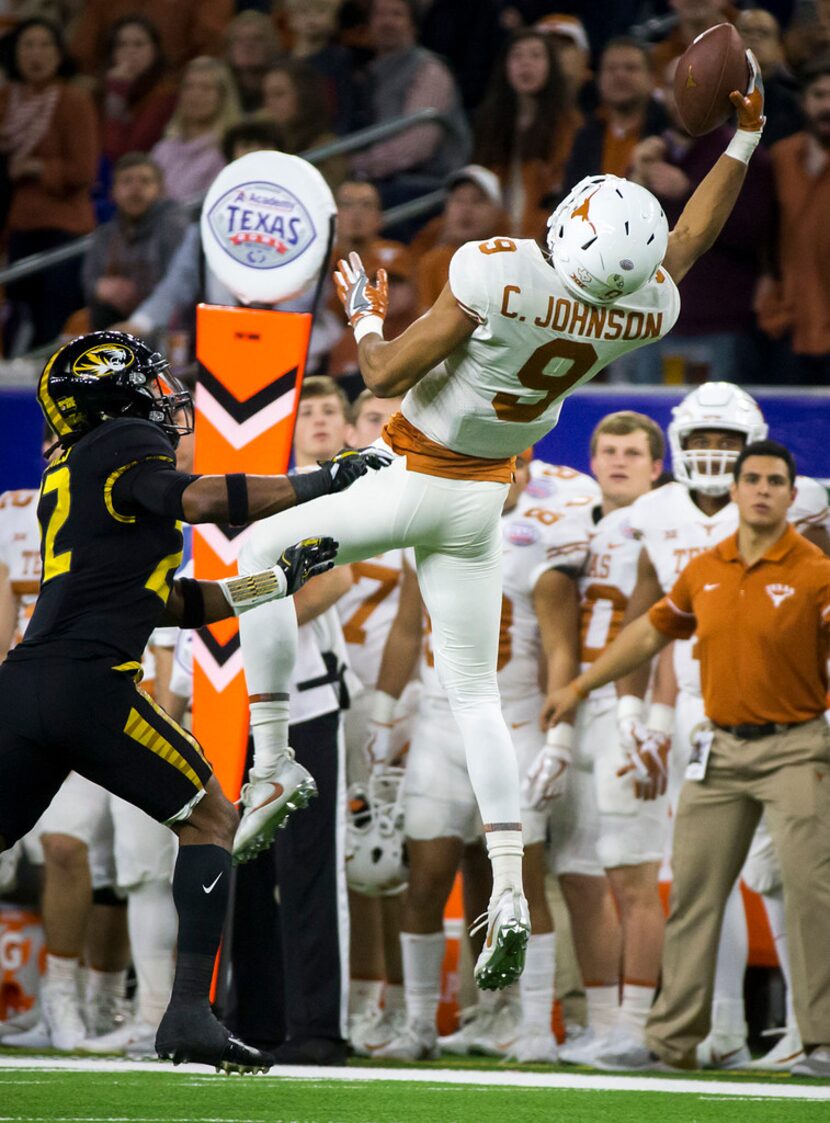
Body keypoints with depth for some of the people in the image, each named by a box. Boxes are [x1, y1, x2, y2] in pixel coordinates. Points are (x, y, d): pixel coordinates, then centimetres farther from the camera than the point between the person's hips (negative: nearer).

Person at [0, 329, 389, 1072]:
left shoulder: (67, 477, 27)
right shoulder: (126, 451, 2)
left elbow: (173, 604, 26)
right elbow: (199, 500, -18)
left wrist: (278, 580, 23)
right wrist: (322, 482, -10)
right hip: (87, 684, -8)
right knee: (211, 816, 5)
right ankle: (189, 1012, -6)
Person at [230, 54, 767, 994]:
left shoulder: (496, 278, -31)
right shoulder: (644, 310, -14)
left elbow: (386, 377, -21)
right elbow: (691, 239, 10)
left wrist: (364, 316, -1)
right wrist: (744, 139, 18)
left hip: (412, 482, -5)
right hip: (483, 497, 5)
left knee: (258, 557, 15)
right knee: (474, 694, 13)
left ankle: (270, 767, 6)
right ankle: (509, 897, 3)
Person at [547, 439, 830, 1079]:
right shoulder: (705, 572, 8)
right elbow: (651, 633, 21)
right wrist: (580, 687, 27)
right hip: (722, 748, 5)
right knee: (693, 894, 6)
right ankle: (674, 1041, 12)